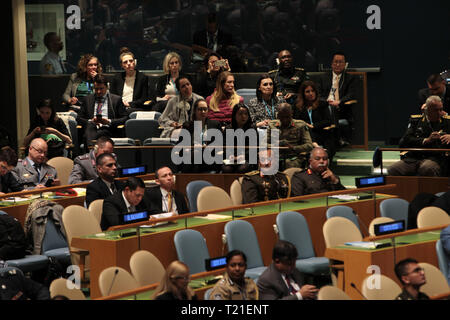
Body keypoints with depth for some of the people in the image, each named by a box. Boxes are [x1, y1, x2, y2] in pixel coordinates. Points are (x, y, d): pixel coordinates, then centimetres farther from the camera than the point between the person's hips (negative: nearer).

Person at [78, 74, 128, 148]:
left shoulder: (116, 99, 15)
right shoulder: (87, 99, 22)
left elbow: (125, 118, 8)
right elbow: (79, 118, 18)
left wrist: (109, 121, -8)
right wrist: (90, 121, -4)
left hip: (107, 129, -2)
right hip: (91, 128, 2)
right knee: (90, 125, -36)